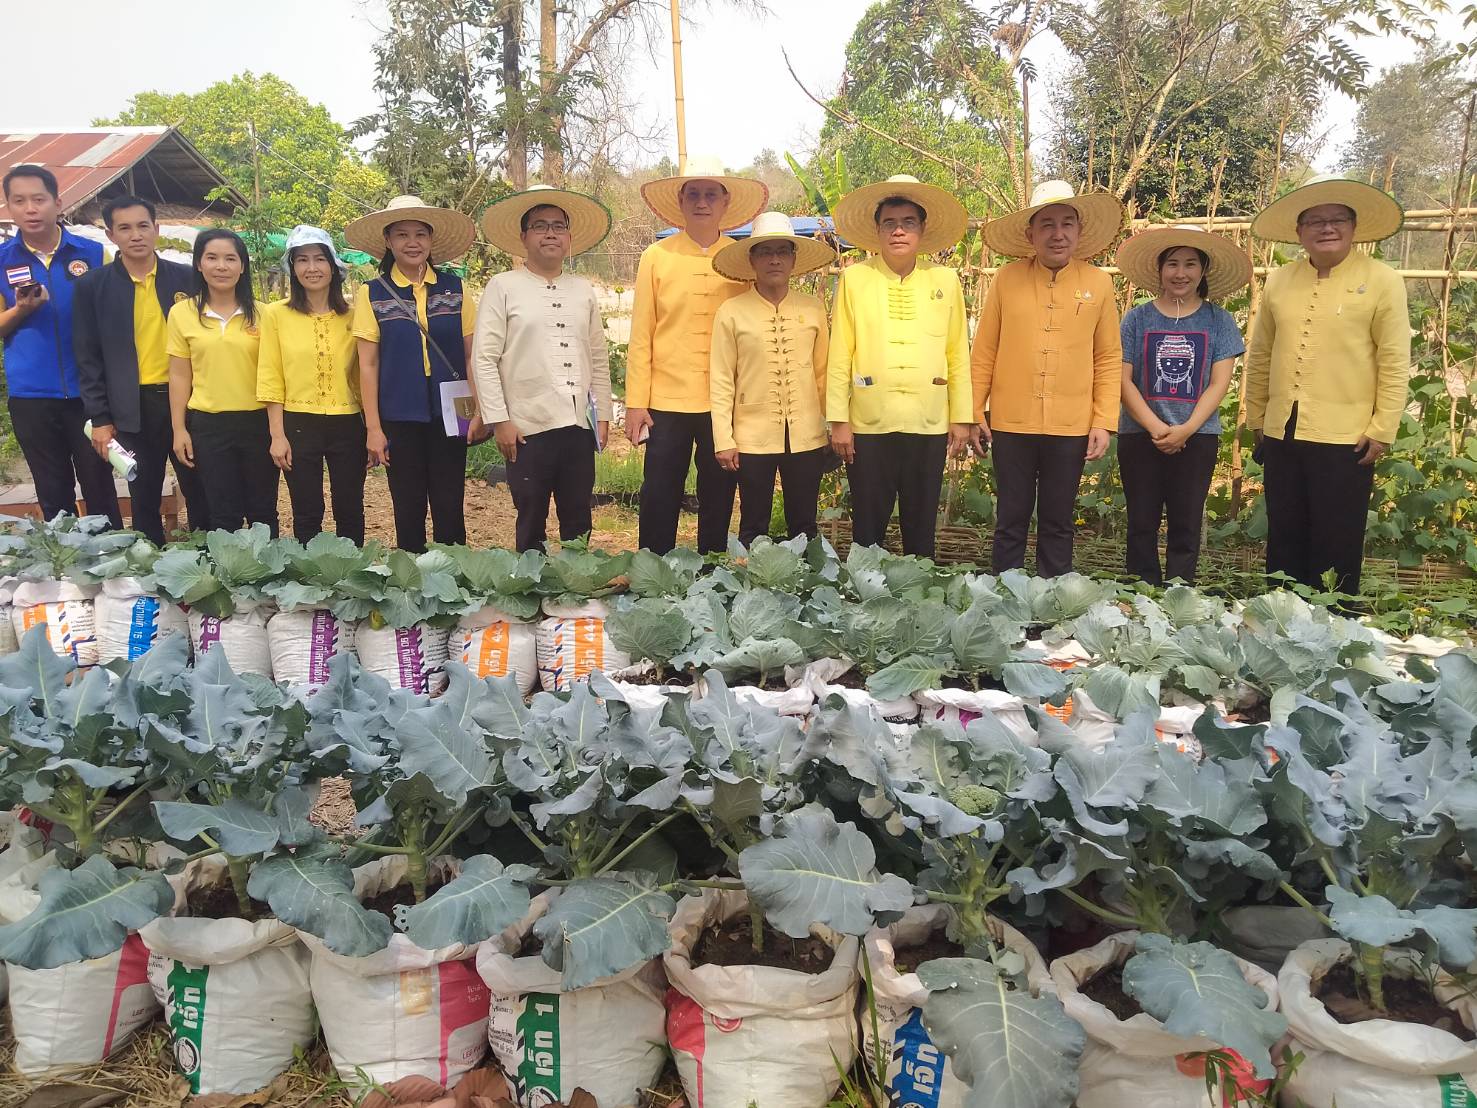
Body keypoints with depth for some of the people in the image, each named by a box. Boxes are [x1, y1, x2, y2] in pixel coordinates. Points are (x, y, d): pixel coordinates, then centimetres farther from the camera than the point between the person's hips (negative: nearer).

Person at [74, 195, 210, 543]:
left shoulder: (187, 277, 3)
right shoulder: (92, 285, 0)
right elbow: (88, 356, 1)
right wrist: (99, 418, -4)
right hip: (134, 408, 0)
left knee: (200, 492, 7)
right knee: (144, 499, 9)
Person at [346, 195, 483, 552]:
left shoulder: (454, 288, 5)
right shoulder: (373, 294, 2)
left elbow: (472, 354, 6)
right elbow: (368, 365, 1)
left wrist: (480, 412, -2)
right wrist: (373, 428, -3)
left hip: (448, 414, 1)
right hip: (399, 417, 0)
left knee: (450, 509, 3)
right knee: (408, 510, 7)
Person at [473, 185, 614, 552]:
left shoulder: (584, 290, 13)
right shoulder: (503, 287, -1)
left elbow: (599, 358, 15)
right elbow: (484, 359, -4)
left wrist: (603, 415, 11)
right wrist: (499, 420, -8)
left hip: (580, 426, 4)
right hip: (528, 428, -4)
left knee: (578, 526, 10)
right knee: (531, 526, 5)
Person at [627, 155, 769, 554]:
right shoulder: (656, 257, 2)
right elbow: (641, 334, 2)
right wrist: (636, 402, -3)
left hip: (726, 403, 1)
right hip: (667, 401, -1)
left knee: (718, 504, 9)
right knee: (659, 503, 3)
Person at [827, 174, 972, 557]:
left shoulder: (945, 280, 6)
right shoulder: (854, 278, 2)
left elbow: (957, 353, 7)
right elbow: (839, 353, 1)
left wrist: (961, 417, 5)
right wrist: (838, 419, -3)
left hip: (929, 425, 1)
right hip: (868, 424, -1)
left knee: (921, 529, 9)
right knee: (868, 527, 6)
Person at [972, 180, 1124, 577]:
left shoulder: (1098, 283, 2)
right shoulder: (1006, 279, 0)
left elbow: (1109, 359, 4)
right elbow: (984, 353, 2)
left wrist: (1104, 422, -1)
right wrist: (974, 413, 0)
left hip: (1071, 428, 1)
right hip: (1010, 424, 0)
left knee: (1058, 525, 11)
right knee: (1011, 522, 10)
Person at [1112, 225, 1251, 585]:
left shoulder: (1218, 321, 4)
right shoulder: (1137, 318, 2)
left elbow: (1219, 383, -1)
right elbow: (1123, 379, -3)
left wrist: (1187, 429, -14)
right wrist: (1155, 427, -13)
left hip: (1197, 437, 0)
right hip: (1140, 435, 0)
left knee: (1186, 525, 4)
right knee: (1142, 524, 4)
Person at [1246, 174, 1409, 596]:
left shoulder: (1382, 281, -4)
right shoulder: (1278, 281, 7)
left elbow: (1394, 362, -5)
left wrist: (1382, 430, -9)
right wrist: (1256, 418, 13)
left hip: (1346, 438, -4)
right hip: (1281, 435, 4)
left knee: (1337, 547, 4)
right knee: (1284, 543, 13)